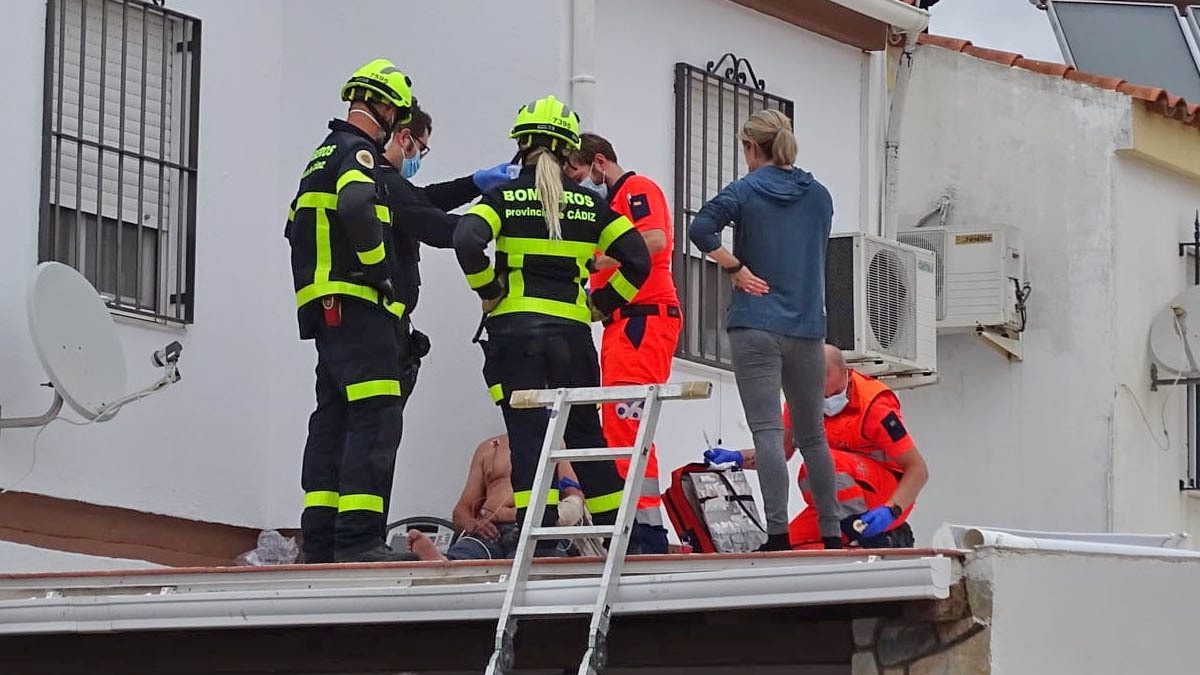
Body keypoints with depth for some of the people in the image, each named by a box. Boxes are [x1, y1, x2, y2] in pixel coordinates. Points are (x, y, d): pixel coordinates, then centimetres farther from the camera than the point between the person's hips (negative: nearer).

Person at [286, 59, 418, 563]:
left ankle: (321, 540, 9)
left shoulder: (324, 154, 24)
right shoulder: (357, 150, -8)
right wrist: (380, 269, -17)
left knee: (333, 420, 10)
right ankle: (359, 536, -21)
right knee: (375, 418, -14)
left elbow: (296, 228, 29)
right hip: (357, 305, -10)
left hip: (324, 307, 10)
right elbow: (356, 207, -27)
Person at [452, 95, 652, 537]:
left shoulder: (504, 196, 0)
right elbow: (637, 259, 4)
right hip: (572, 331, 3)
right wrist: (602, 304, 13)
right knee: (587, 435, 14)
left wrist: (488, 292, -3)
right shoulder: (588, 202, 8)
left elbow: (466, 241, -16)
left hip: (513, 329, -3)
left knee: (528, 437, -5)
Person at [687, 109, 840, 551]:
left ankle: (778, 533, -17)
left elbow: (700, 229, -19)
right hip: (807, 328, 4)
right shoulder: (819, 196, 9)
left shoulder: (745, 192, -4)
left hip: (755, 328, -4)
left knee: (767, 431, -9)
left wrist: (736, 269, -8)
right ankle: (831, 533, 17)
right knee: (812, 435, 14)